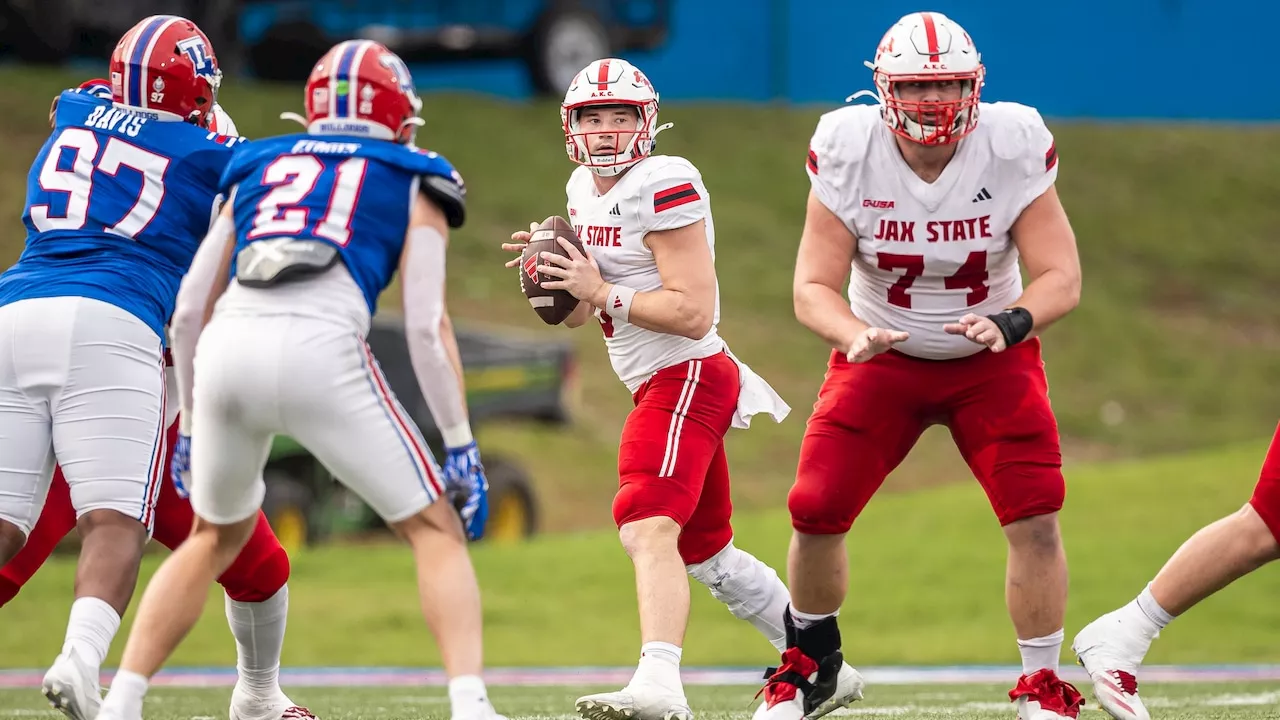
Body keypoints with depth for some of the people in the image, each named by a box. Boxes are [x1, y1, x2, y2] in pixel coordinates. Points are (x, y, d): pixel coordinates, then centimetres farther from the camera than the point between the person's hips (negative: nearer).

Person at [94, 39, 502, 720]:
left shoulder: (257, 171, 29)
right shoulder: (412, 185, 20)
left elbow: (188, 313, 25)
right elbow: (426, 327, 8)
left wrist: (192, 425, 35)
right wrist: (460, 447, 10)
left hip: (226, 354, 4)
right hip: (320, 351, -4)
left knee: (216, 536, 28)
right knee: (435, 530, 12)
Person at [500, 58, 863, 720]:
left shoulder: (662, 186, -15)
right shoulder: (585, 190, 13)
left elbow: (693, 313, -20)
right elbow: (578, 312, 22)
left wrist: (603, 292, -20)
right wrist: (549, 273, 2)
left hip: (687, 376, -10)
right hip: (660, 386, 10)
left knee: (647, 529, -27)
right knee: (704, 551, 19)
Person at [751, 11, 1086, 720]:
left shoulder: (1014, 148, -20)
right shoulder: (848, 152, -19)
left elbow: (1060, 277, -19)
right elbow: (813, 286, -17)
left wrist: (1009, 322, -40)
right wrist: (855, 335, -38)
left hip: (992, 361, -1)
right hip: (883, 360, 1)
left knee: (1036, 518, -17)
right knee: (815, 512, -6)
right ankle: (809, 659, 22)